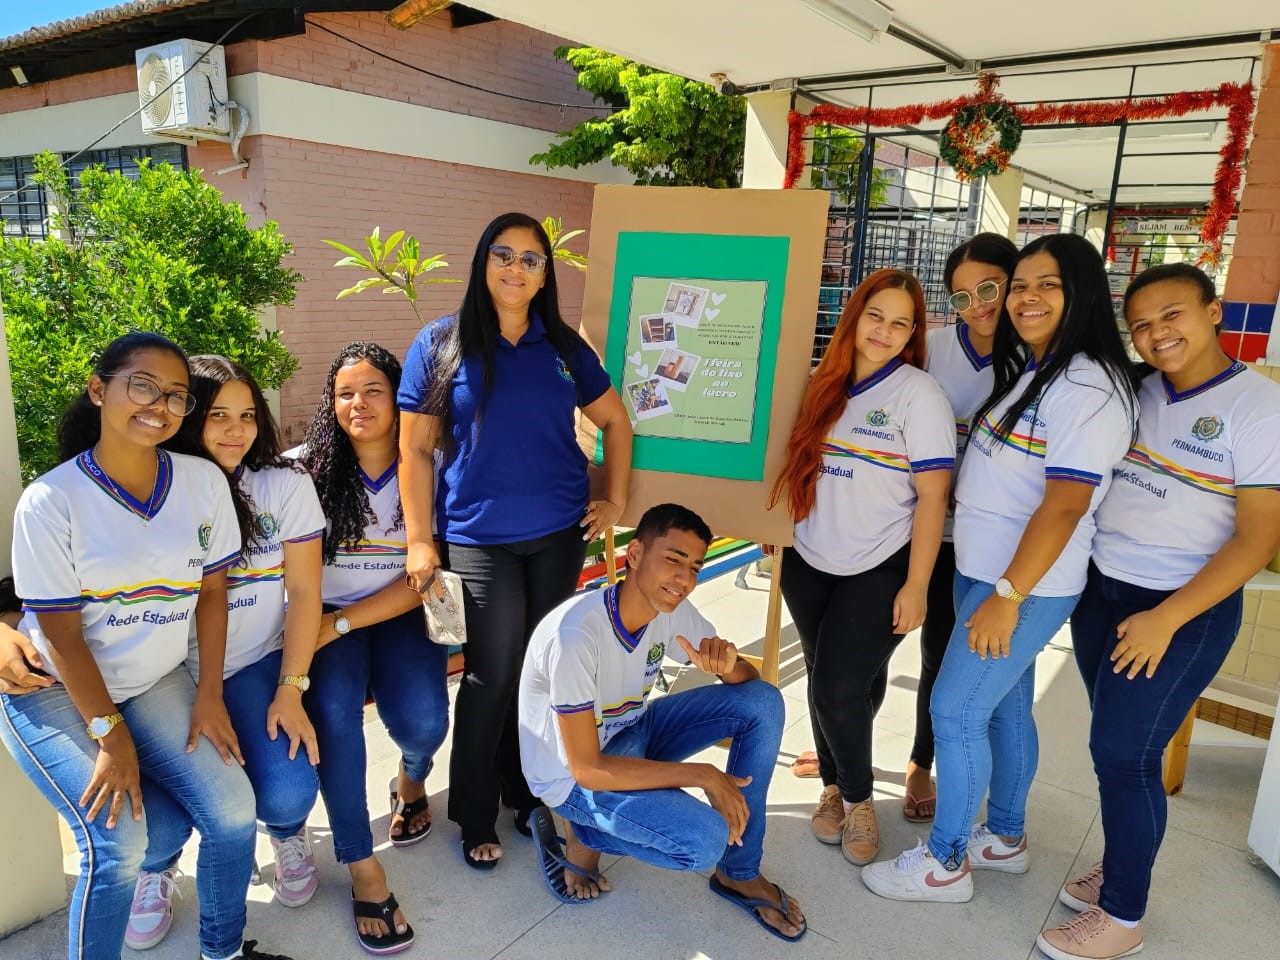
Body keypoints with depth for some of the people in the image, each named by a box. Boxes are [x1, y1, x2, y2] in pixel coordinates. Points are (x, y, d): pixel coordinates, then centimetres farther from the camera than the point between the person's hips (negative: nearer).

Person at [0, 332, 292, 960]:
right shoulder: (51, 500, -16)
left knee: (232, 809, -9)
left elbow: (212, 591, -1)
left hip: (156, 680, 3)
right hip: (56, 691, -3)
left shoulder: (204, 482, -7)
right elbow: (61, 633, -14)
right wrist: (109, 733, -14)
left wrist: (210, 693, -5)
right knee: (118, 842, -18)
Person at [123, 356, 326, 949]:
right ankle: (156, 867, 23)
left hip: (256, 665, 0)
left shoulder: (285, 485, -3)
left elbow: (303, 592, -4)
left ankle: (288, 833, 22)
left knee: (286, 793, -20)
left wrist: (290, 690, -11)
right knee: (159, 815, -18)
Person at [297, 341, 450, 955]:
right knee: (332, 709, -29)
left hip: (399, 617, 0)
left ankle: (411, 780, 15)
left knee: (423, 721, -24)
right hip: (327, 621, 0)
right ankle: (362, 868, -12)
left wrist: (339, 624, -16)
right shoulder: (310, 471, -1)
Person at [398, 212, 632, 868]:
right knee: (494, 676, 2)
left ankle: (524, 791, 33)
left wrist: (616, 501, 9)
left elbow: (615, 421, 15)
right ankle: (474, 817, 22)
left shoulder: (564, 346, 5)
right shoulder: (441, 343, -3)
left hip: (560, 533, 3)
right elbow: (415, 449, -3)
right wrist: (419, 542, -7)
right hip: (479, 538, -3)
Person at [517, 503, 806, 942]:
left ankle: (740, 875, 2)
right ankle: (582, 834, 0)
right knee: (705, 839, -29)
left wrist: (726, 663, -27)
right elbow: (588, 769, -28)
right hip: (573, 775, -7)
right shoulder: (577, 634, -32)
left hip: (630, 733, 7)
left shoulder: (672, 609, -11)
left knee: (763, 701, -10)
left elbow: (749, 678, -1)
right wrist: (704, 776, -26)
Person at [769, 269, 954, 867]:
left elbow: (932, 496, -11)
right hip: (809, 564, 4)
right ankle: (834, 784, 34)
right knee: (825, 683, 11)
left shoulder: (919, 395, -9)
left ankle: (858, 797, 20)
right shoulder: (828, 385, 5)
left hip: (879, 572, -4)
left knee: (841, 689, -6)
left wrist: (915, 586, -14)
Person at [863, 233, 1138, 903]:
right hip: (982, 570, 9)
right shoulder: (1027, 370, 12)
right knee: (1004, 707, 18)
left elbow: (1065, 502, -22)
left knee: (954, 711, -2)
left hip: (1026, 584, -9)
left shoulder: (1089, 385, -17)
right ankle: (1005, 839, 36)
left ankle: (946, 863, 16)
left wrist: (1007, 596, -22)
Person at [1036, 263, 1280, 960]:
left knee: (1124, 754, 0)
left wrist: (1165, 619, -17)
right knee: (1114, 745, 14)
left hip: (1182, 611, -5)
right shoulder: (1134, 392, 3)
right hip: (1099, 589, 5)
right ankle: (1119, 866, 34)